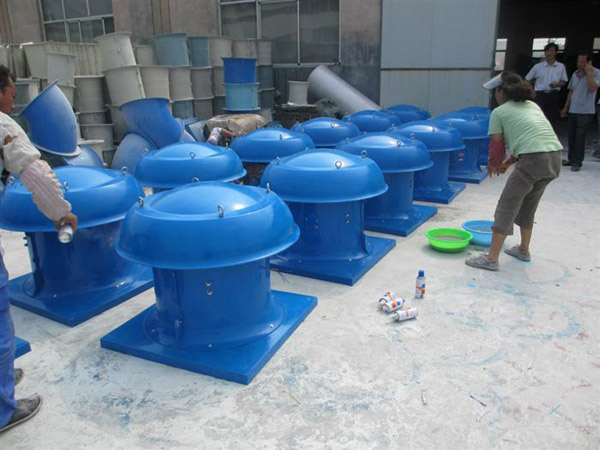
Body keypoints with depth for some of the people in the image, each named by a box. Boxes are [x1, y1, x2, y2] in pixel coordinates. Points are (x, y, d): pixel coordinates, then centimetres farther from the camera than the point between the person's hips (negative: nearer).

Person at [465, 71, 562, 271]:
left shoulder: (499, 112, 5)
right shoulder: (532, 105, 25)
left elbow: (496, 145, 8)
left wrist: (493, 165, 27)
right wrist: (509, 162, 34)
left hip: (533, 161, -8)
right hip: (555, 158, 8)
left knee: (506, 207, 0)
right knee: (528, 204, 24)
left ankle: (491, 258, 0)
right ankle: (523, 250, 38)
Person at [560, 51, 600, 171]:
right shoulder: (575, 74, 13)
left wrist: (589, 72, -19)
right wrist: (566, 107, 18)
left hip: (585, 112, -6)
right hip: (573, 110, 6)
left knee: (580, 137, -6)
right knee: (571, 136, 10)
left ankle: (577, 162, -1)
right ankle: (572, 159, 20)